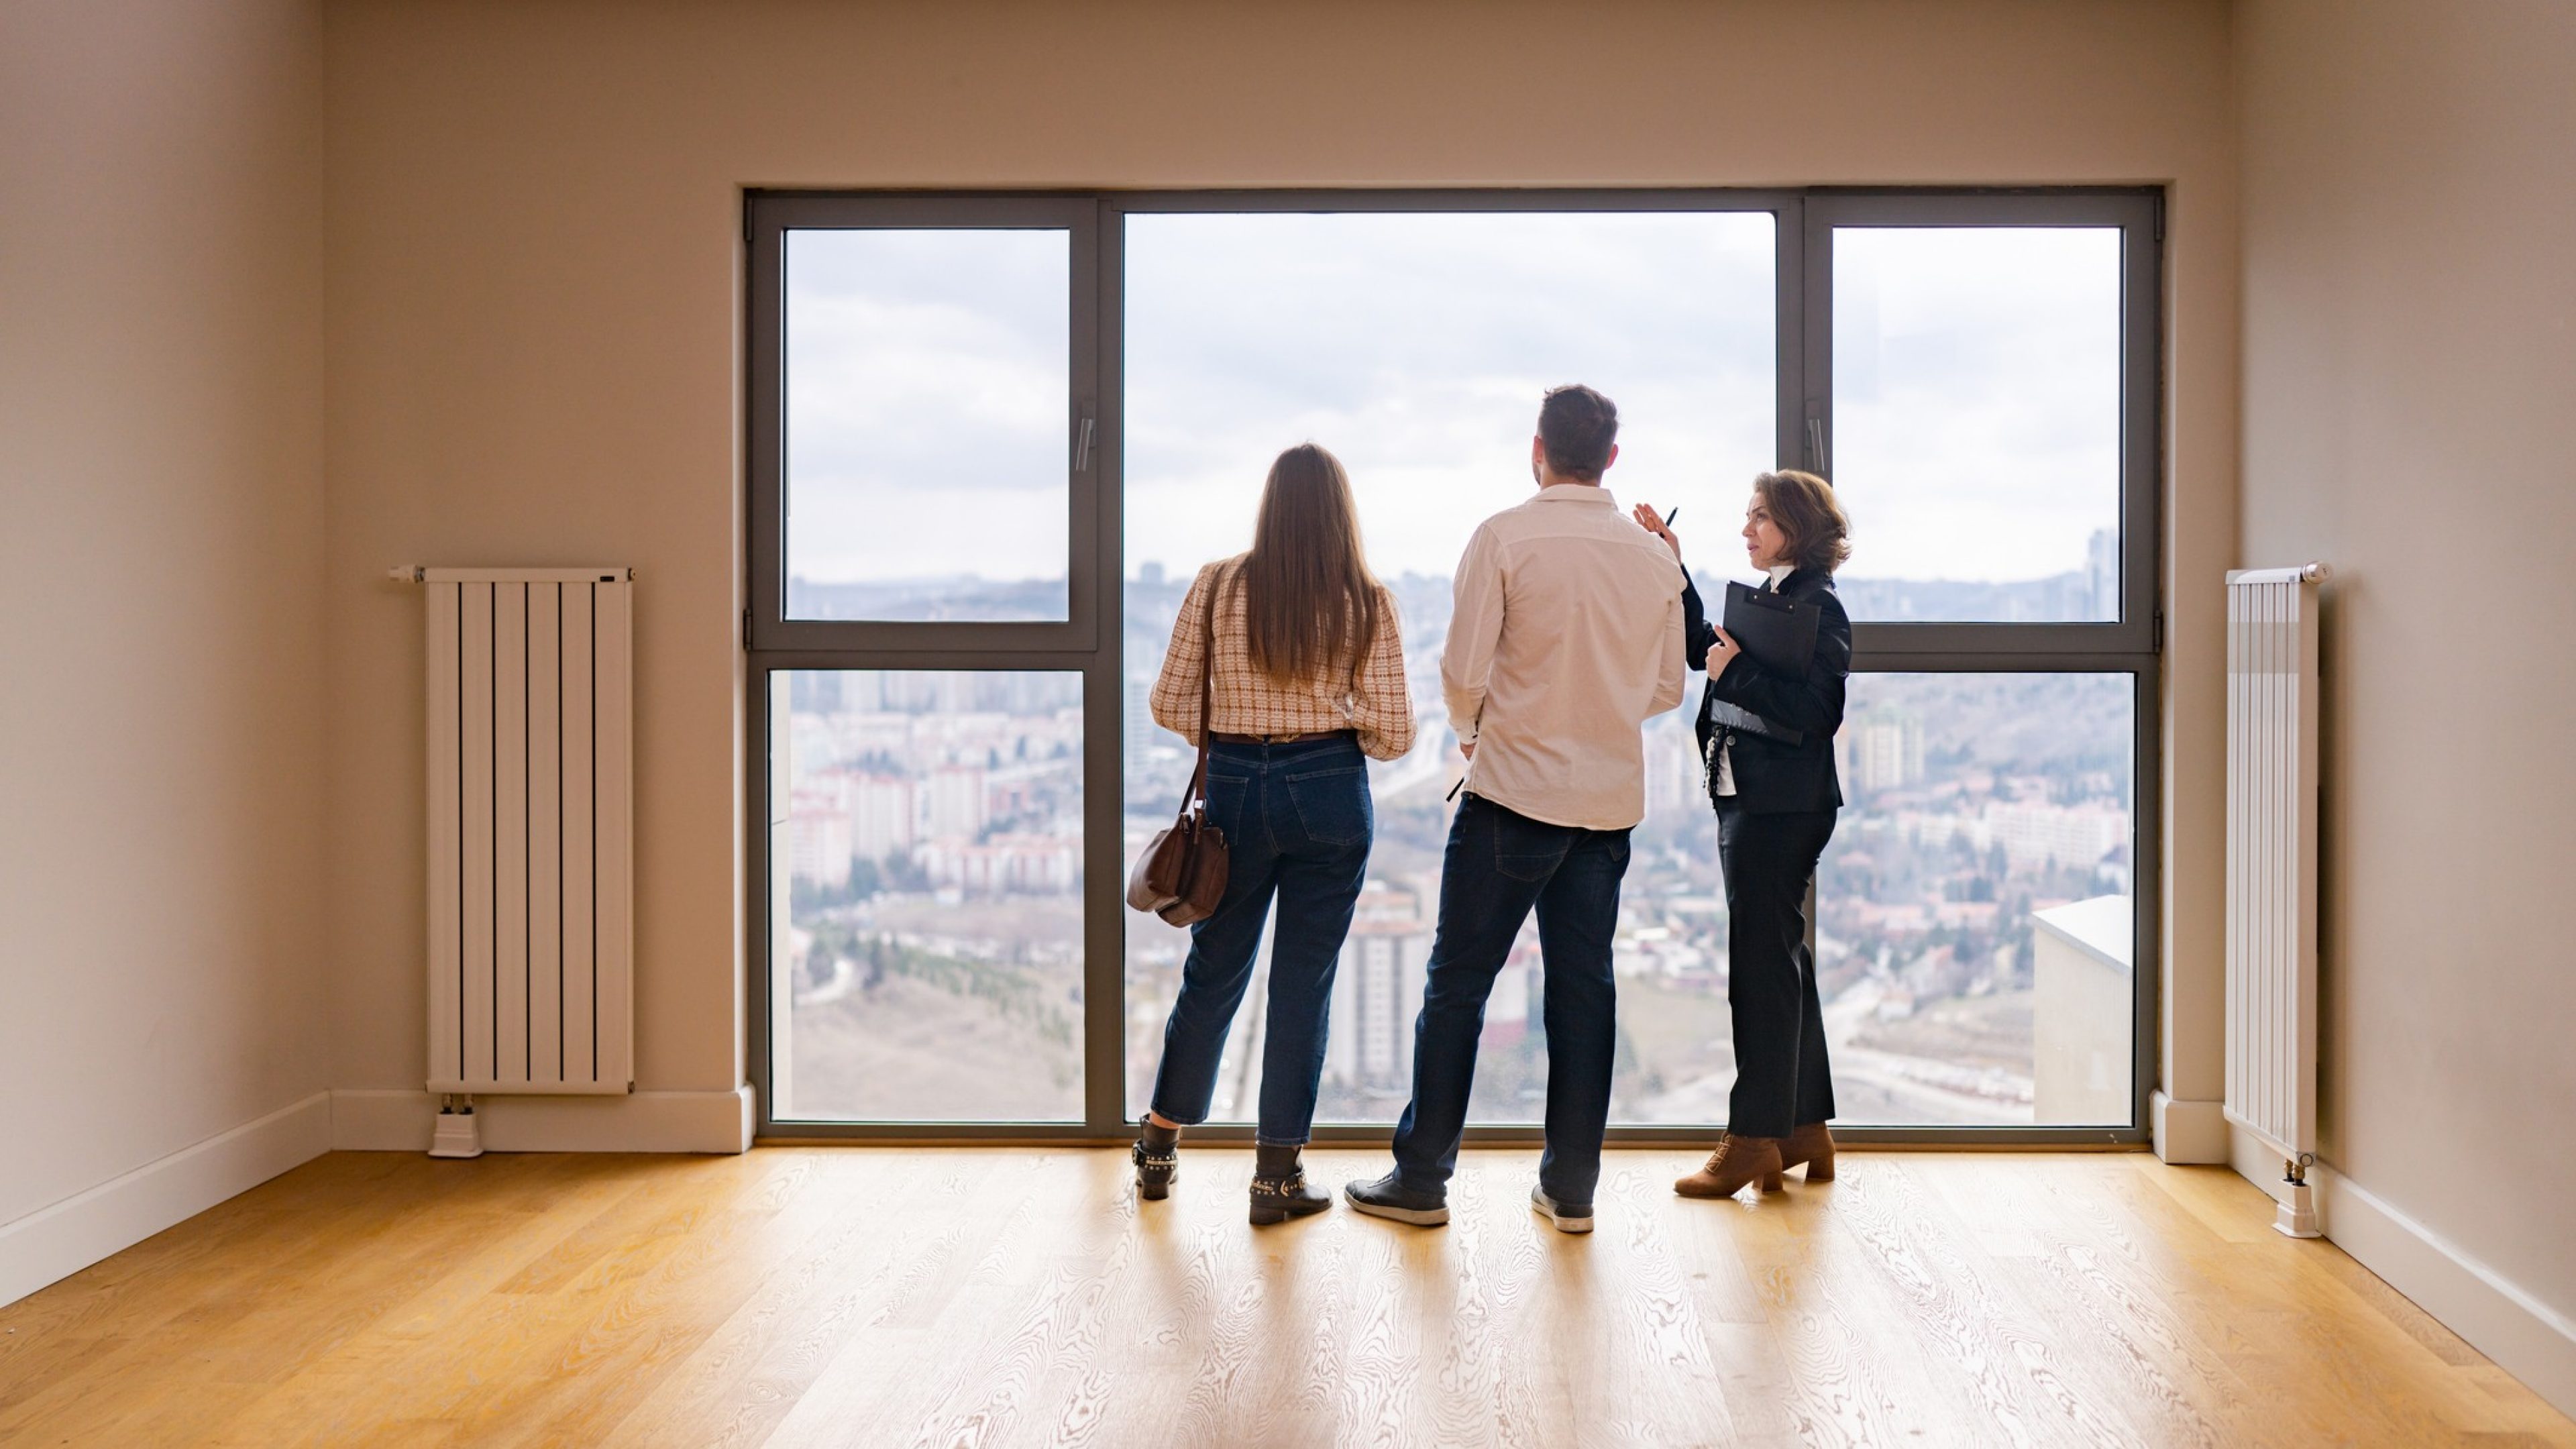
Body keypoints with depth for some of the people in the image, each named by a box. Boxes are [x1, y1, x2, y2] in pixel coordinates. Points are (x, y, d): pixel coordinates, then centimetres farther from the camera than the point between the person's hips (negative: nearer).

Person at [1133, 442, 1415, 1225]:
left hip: (1235, 788, 2)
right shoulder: (1368, 602, -5)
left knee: (1212, 974, 16)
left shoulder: (1217, 586, -3)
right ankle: (1277, 1176, 14)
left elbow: (1170, 704, -2)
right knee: (1303, 984, 7)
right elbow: (1392, 734, -7)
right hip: (1329, 794, -2)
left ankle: (1159, 1149, 29)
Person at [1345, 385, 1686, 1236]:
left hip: (1515, 789, -4)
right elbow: (1666, 689, 11)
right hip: (1611, 796, 4)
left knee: (1458, 982, 4)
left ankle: (1421, 1180, 10)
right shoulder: (1653, 557, 5)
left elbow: (1463, 671, -11)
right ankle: (1570, 1187, 15)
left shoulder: (1505, 537, -8)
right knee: (1583, 987, 10)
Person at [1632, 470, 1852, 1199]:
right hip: (1751, 803, 10)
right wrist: (1673, 566, 18)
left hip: (1781, 809, -10)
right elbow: (1703, 644, 24)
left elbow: (1810, 715, -20)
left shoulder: (1818, 608, -13)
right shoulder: (1769, 599, 15)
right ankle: (1805, 1132, 23)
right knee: (1780, 961, 14)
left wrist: (1739, 670, -21)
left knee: (1761, 964, -5)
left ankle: (1754, 1140, 3)